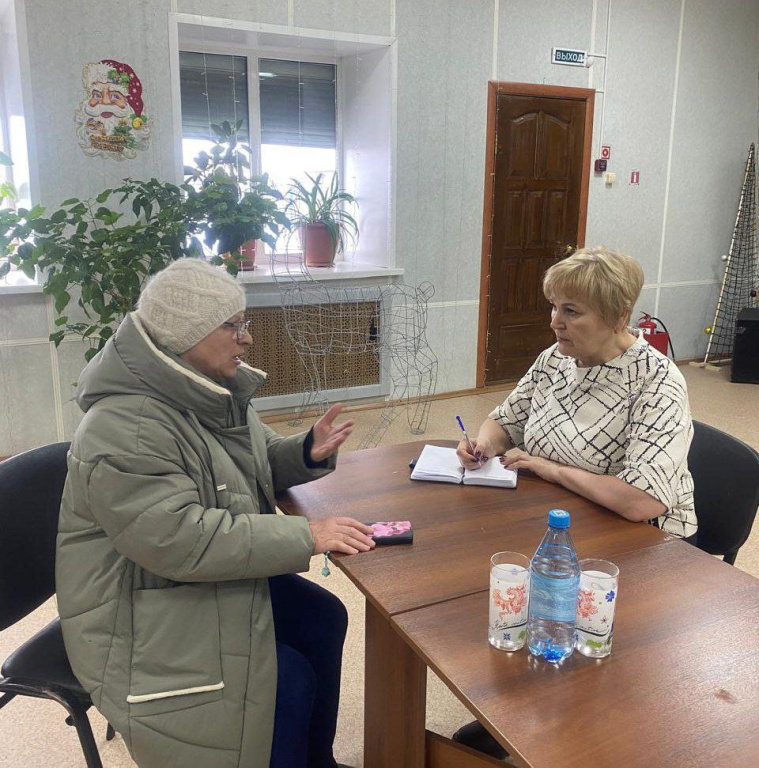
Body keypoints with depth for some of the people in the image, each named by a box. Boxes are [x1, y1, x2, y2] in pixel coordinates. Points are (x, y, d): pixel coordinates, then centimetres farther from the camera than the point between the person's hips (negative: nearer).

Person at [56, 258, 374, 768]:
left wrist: (309, 453, -7)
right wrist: (306, 537, -32)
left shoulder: (218, 391, 2)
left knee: (325, 619, 3)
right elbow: (183, 540, -34)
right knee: (287, 680, -16)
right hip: (148, 614, -9)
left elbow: (261, 460, 15)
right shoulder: (124, 430, -28)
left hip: (224, 580, 9)